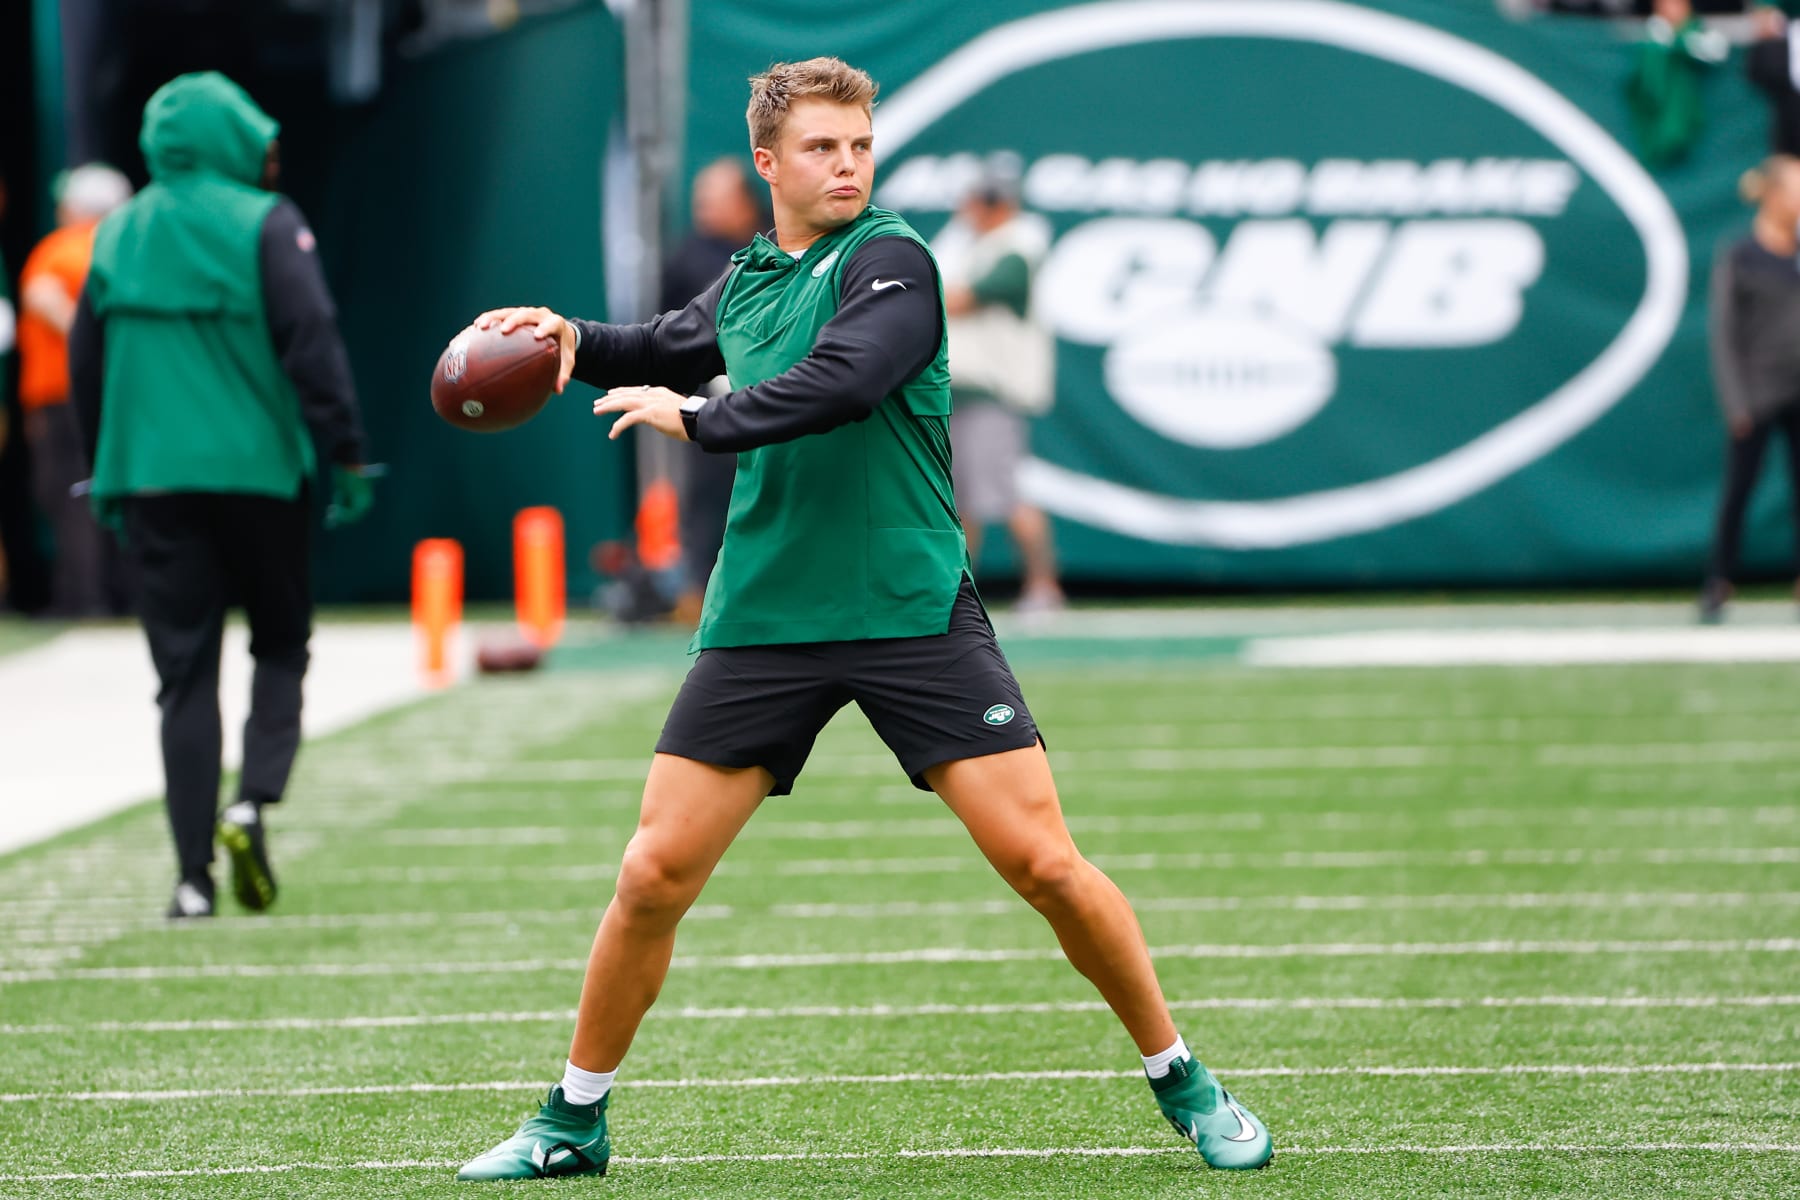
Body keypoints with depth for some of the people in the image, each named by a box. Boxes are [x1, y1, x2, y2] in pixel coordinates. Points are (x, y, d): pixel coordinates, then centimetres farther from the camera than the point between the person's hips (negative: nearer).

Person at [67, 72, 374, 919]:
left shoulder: (116, 235, 10)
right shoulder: (263, 224, -5)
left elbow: (85, 362, 14)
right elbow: (312, 341, -12)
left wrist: (106, 477, 22)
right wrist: (345, 455, -8)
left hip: (151, 476, 3)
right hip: (257, 469, -3)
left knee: (184, 673, 4)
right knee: (281, 643, 14)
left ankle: (193, 874, -1)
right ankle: (255, 801, -9)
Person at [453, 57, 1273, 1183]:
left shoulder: (891, 261, -6)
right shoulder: (745, 282, 12)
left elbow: (841, 383, -24)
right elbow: (667, 348, 33)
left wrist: (698, 417, -17)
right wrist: (575, 339, 13)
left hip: (913, 614, -4)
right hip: (763, 617, 4)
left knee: (1044, 861, -9)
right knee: (654, 877, -1)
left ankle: (1183, 1084, 8)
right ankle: (572, 1122, 16)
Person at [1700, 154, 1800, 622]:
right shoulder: (1736, 259, -4)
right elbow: (1724, 335, -4)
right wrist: (1737, 403, -9)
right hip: (1758, 395, -4)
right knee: (1738, 489, -2)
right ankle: (1717, 586, 5)